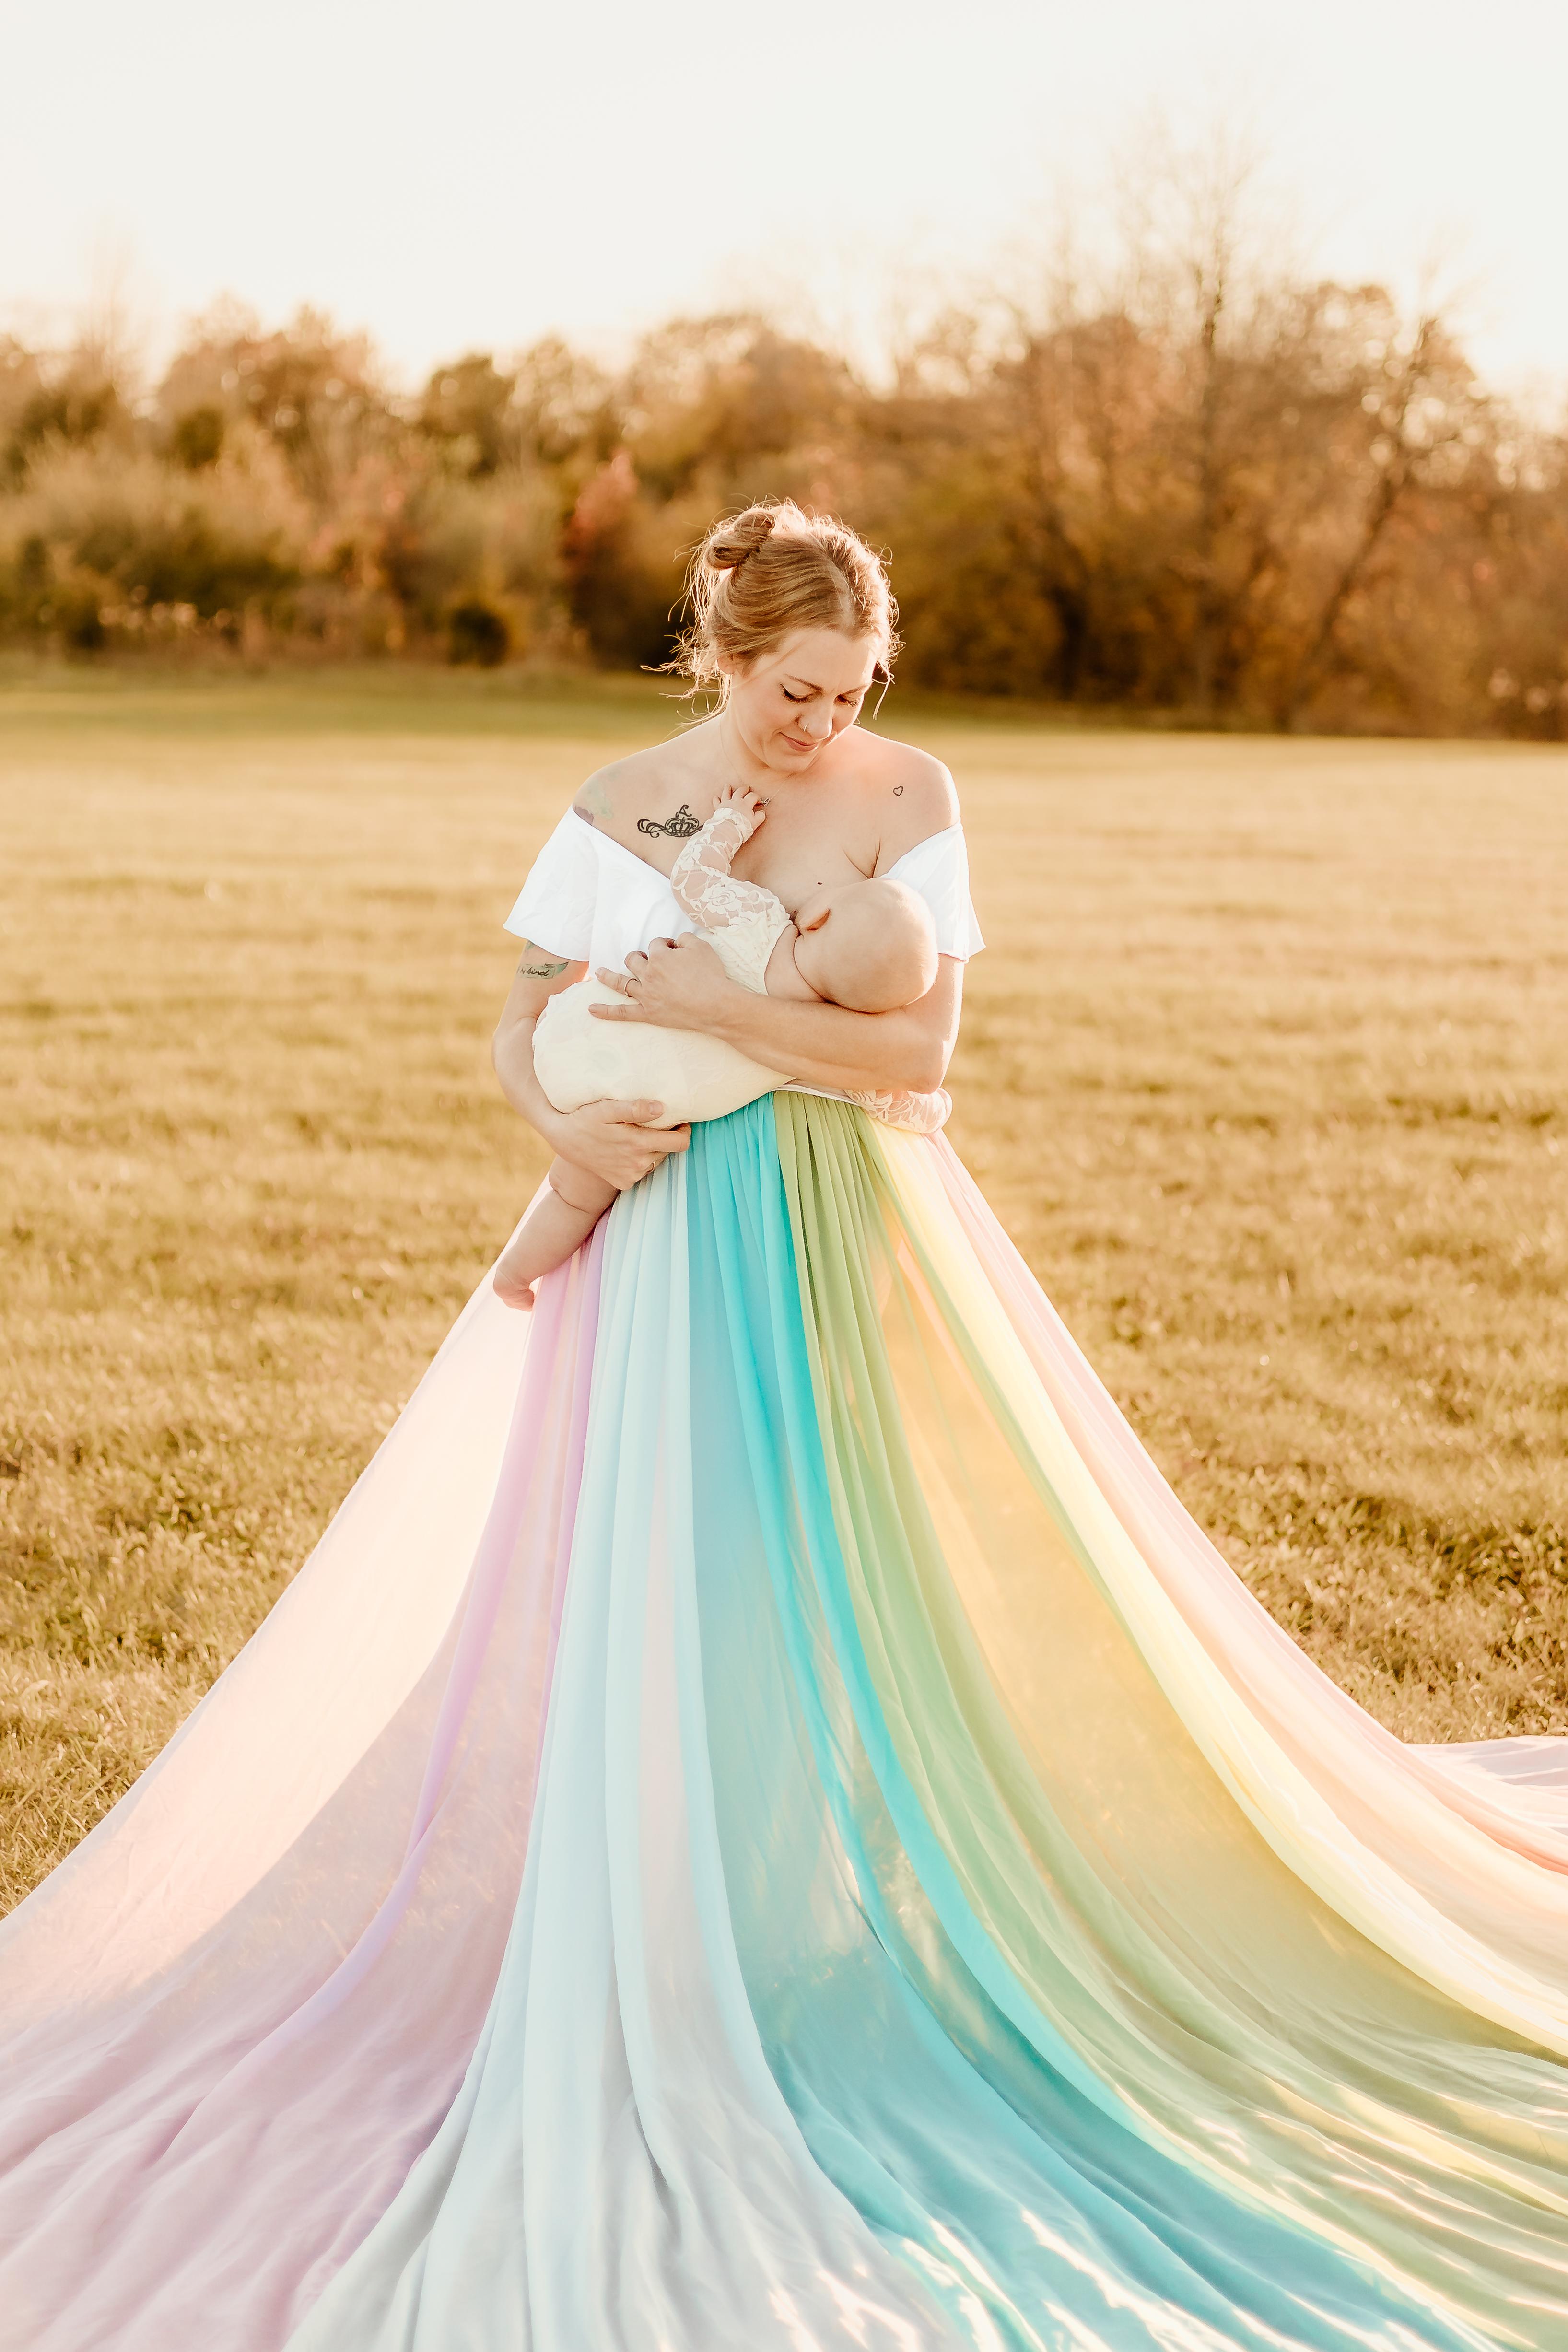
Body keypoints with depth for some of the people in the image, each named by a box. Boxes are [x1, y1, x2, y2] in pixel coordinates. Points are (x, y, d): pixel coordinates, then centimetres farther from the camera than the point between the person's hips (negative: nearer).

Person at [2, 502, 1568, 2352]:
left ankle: (900, 1933, 12)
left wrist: (717, 1009, -20)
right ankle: (686, 1964, 12)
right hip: (670, 1238, 2)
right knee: (668, 1604, 0)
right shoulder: (619, 813, 3)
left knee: (877, 1577, -2)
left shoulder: (904, 797, -4)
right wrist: (564, 1119, -15)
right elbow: (521, 1031, 5)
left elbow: (921, 1045, -12)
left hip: (856, 1244, -2)